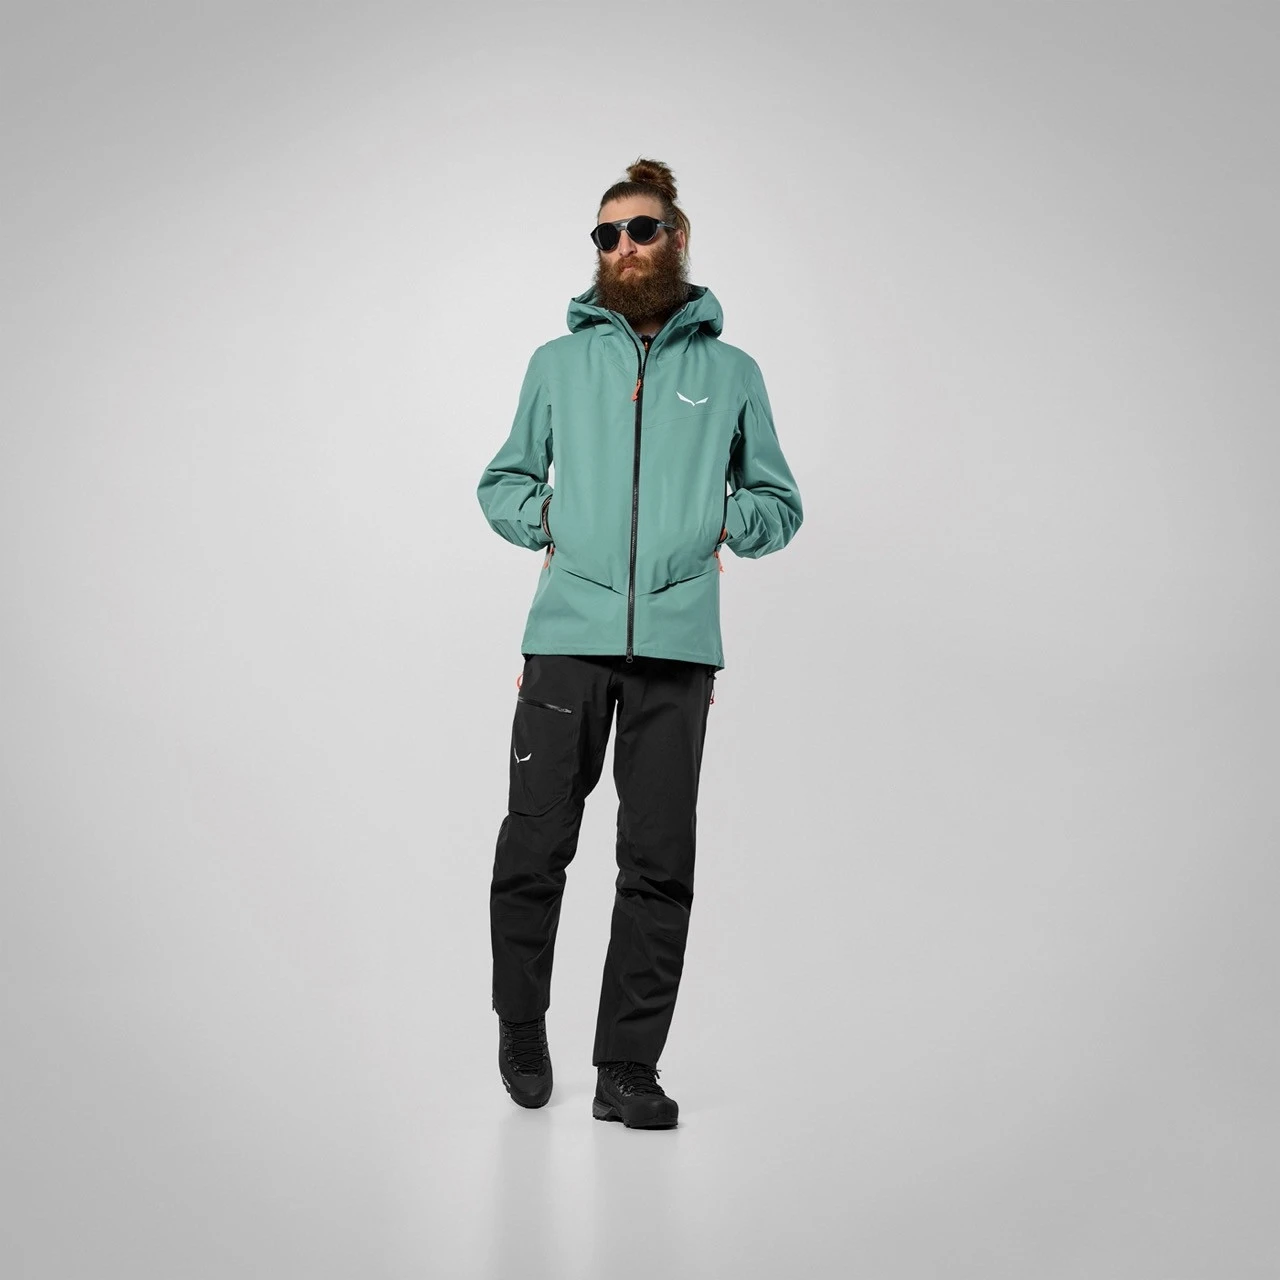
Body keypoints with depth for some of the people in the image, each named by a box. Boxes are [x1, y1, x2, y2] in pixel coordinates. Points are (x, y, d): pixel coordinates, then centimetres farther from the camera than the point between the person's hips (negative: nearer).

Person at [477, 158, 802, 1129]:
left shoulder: (731, 372, 15)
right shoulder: (558, 363, 17)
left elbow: (781, 504, 18)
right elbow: (502, 483, 22)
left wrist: (724, 520, -2)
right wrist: (542, 518, 1)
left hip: (678, 646, 0)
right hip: (568, 634, 0)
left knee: (660, 865, 1)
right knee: (534, 848, 1)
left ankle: (628, 1068, 14)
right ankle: (521, 1030, 26)